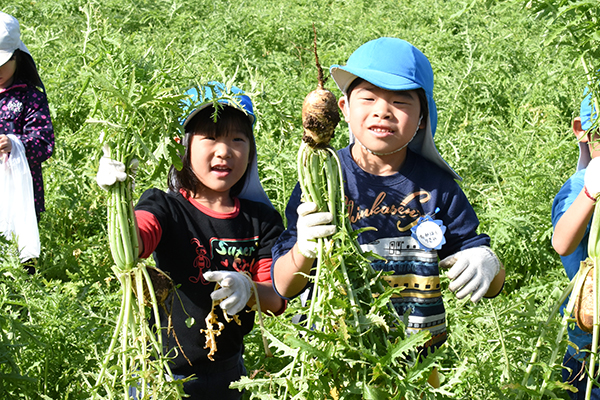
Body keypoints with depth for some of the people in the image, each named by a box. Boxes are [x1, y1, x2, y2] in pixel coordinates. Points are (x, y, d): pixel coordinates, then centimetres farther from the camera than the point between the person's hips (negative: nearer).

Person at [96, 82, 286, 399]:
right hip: (161, 374, -3)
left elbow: (277, 298, -6)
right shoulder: (165, 208, -12)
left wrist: (249, 290, -29)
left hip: (227, 373, 3)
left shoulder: (262, 219, -1)